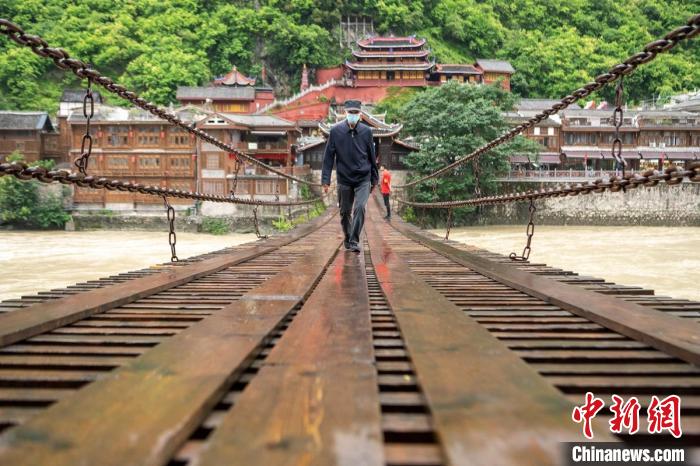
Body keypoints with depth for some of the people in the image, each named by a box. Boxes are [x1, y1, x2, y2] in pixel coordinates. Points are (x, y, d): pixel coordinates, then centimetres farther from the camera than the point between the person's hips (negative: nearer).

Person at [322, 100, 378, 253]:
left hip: (363, 179, 0)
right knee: (345, 212, 11)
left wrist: (374, 178, 11)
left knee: (360, 208, -17)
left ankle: (354, 242, -13)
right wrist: (326, 179, -7)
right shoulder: (336, 131, -4)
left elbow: (372, 156, 7)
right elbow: (328, 156, -3)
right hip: (344, 179, 1)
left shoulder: (366, 131, -1)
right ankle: (347, 239, 32)